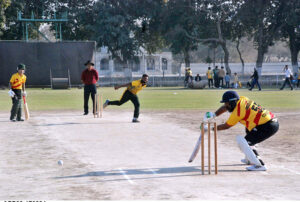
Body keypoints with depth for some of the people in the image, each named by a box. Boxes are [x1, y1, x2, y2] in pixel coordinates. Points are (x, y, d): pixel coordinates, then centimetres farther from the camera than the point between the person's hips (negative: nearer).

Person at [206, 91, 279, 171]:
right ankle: (249, 159, 37)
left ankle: (259, 165, -16)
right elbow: (225, 107, 20)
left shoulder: (238, 112, -14)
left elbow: (226, 126, -2)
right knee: (249, 131, 33)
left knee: (242, 141, -10)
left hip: (267, 127, -10)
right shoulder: (241, 99, 8)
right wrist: (214, 115, 9)